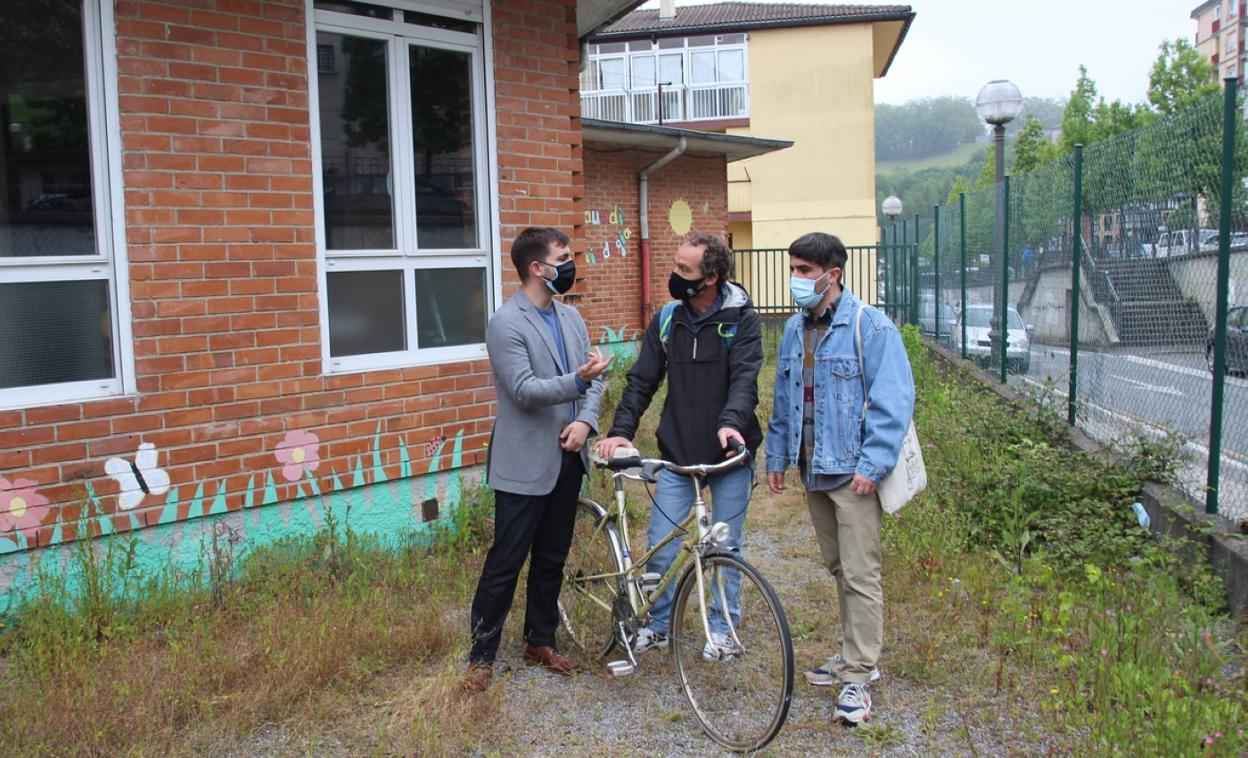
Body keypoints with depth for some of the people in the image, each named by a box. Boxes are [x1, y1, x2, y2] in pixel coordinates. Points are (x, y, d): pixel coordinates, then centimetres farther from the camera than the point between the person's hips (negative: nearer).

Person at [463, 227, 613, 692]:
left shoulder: (571, 317, 11)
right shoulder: (506, 323, -12)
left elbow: (593, 378, 9)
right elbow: (524, 390, -20)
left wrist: (585, 420, -9)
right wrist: (579, 379, -33)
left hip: (566, 457, 7)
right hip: (524, 463, -7)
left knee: (552, 558, 16)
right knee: (505, 563, -1)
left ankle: (540, 641, 31)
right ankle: (481, 657, 12)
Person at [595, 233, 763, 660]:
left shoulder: (741, 319, -6)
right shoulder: (666, 320, 4)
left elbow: (745, 378, -17)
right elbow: (642, 380, 4)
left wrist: (731, 422, -35)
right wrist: (621, 430, -9)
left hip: (729, 451, -2)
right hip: (678, 452, 3)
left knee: (726, 546, 9)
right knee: (660, 547, 2)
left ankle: (721, 627, 27)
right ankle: (657, 624, 23)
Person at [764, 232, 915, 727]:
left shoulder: (870, 326, -12)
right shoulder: (795, 329, 10)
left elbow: (893, 402, -15)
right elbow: (783, 399, 18)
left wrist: (871, 465, -19)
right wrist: (776, 454, 15)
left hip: (852, 472, -7)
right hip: (812, 470, 7)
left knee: (860, 575, -4)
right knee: (838, 568, 18)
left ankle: (857, 677, 5)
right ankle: (855, 652, 33)